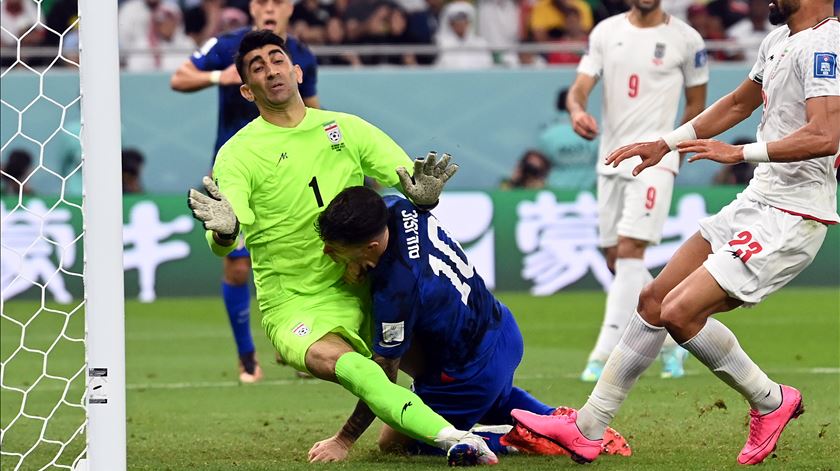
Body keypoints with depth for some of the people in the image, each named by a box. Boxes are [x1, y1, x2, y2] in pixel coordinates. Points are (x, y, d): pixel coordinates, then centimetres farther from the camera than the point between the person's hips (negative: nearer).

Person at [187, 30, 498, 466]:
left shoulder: (347, 129, 9)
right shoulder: (238, 154, -1)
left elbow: (412, 185, 5)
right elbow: (221, 246, -13)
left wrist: (423, 193, -20)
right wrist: (224, 231, -38)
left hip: (364, 293, 6)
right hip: (295, 307, -6)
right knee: (351, 368, -33)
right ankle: (451, 438, -46)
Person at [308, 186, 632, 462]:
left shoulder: (396, 292, -36)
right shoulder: (396, 208, -16)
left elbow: (384, 380, -25)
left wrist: (343, 441, -14)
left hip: (473, 373, -9)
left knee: (394, 444, 9)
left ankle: (519, 440, -4)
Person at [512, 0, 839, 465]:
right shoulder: (779, 39, 13)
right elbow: (739, 102, 29)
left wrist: (739, 152, -32)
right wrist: (665, 143, 28)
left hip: (790, 217, -10)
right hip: (756, 201, 10)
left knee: (680, 312, -18)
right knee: (654, 300, 10)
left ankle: (770, 402, 3)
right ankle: (587, 428, 17)